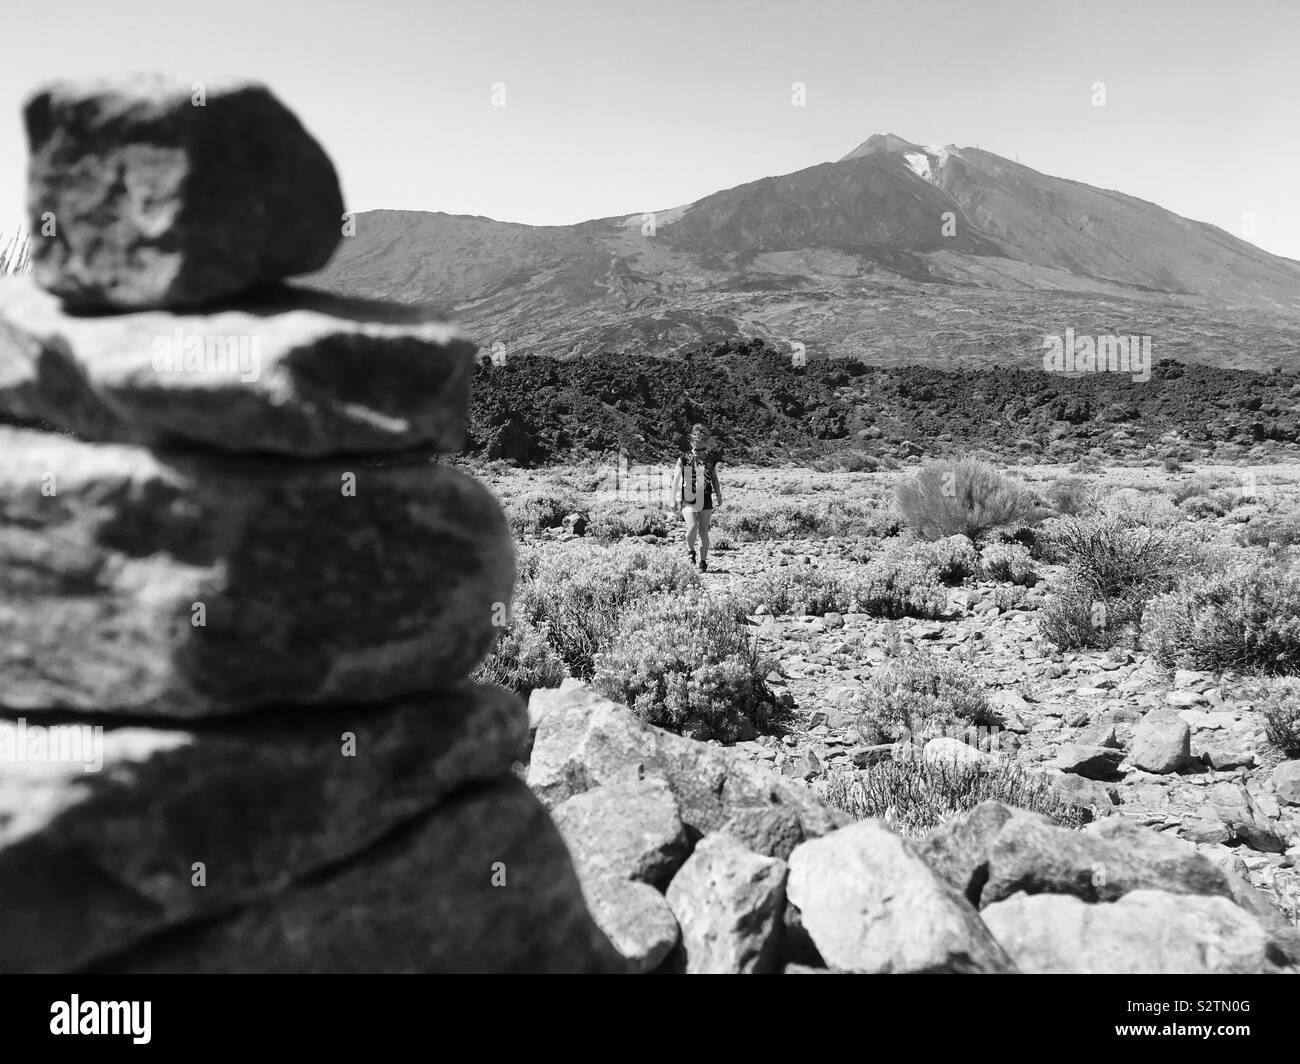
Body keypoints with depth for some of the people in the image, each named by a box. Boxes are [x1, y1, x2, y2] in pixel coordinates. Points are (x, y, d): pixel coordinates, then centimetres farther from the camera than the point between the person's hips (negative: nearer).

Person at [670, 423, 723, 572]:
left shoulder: (710, 459, 5)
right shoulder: (684, 458, -3)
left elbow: (714, 479, 16)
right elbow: (676, 478, -1)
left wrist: (718, 496, 8)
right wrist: (674, 498, -5)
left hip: (705, 500, 2)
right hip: (688, 499, -2)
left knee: (703, 532, 4)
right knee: (692, 527, -18)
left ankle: (703, 562, 16)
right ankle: (691, 552, 11)